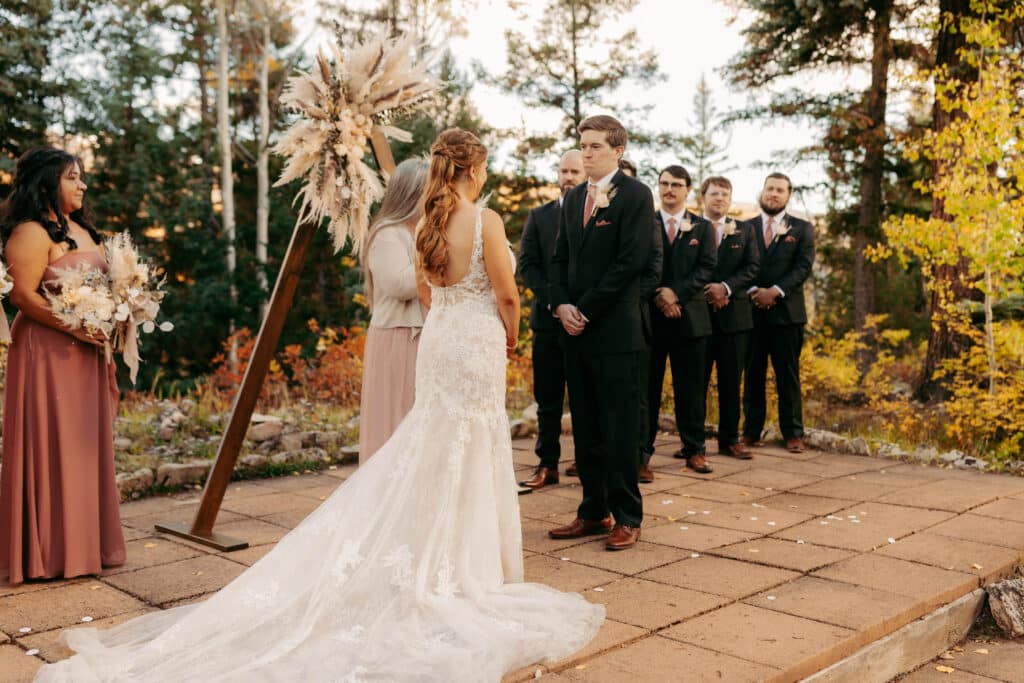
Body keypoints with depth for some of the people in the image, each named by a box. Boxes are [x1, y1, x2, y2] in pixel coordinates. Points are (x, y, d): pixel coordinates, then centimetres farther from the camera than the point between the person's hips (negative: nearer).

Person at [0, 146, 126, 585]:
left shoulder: (81, 230, 17)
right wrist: (75, 327, -22)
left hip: (86, 354, 9)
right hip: (48, 352, -9)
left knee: (86, 446, 11)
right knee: (53, 447, -4)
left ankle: (85, 545, 20)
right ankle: (53, 551, 5)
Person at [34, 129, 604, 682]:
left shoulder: (430, 222, 6)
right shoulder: (486, 220, -14)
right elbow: (506, 295, -12)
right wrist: (510, 338, 8)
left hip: (437, 338, 6)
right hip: (477, 343, -6)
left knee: (436, 451, 14)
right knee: (471, 456, 1)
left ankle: (436, 566, 22)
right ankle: (468, 571, 12)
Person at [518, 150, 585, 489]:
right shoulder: (539, 216, 10)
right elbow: (527, 264, 3)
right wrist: (553, 300, -10)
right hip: (549, 318, 2)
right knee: (548, 398, 6)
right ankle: (547, 464, 12)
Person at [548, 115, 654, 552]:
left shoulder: (635, 195, -5)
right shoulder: (573, 198, 17)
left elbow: (631, 261, -13)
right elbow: (560, 258, 16)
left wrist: (586, 310, -13)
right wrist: (562, 305, -2)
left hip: (615, 330, -7)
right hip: (575, 330, 7)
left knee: (620, 429, -1)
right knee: (585, 428, 10)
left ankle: (627, 518, 10)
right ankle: (594, 512, 20)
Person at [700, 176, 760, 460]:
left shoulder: (744, 230, 11)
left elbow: (752, 266, 2)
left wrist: (726, 287, -13)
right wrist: (707, 293, -12)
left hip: (734, 315, 2)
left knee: (731, 381, 7)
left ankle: (729, 439, 15)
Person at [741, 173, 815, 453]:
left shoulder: (802, 229, 8)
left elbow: (803, 267, -2)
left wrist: (775, 291, -14)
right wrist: (753, 291, -13)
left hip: (787, 311, -1)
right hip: (751, 310, 1)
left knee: (788, 375, 2)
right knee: (753, 374, 4)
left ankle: (793, 433, 8)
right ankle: (751, 430, 10)